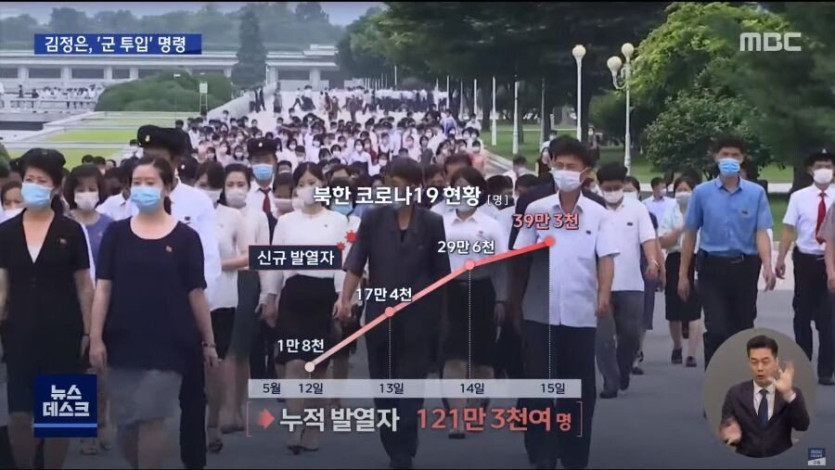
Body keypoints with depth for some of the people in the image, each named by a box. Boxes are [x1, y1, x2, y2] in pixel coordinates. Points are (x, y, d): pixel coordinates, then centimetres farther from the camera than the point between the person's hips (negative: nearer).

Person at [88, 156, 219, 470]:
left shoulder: (185, 237, 0)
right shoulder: (116, 232, 5)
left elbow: (196, 293, 2)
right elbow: (103, 287, 2)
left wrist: (209, 341, 3)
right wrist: (95, 337, -5)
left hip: (167, 342, -2)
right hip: (122, 341, 2)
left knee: (152, 420, -5)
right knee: (125, 422, 7)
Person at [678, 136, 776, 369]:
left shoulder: (756, 193, -2)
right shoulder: (702, 192, 0)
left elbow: (761, 233, -5)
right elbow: (690, 235, 5)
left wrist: (768, 266, -22)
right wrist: (683, 274, 5)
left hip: (745, 267, 1)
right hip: (713, 267, -1)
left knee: (743, 329, 11)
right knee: (716, 328, -10)